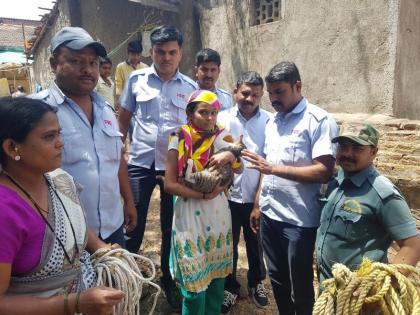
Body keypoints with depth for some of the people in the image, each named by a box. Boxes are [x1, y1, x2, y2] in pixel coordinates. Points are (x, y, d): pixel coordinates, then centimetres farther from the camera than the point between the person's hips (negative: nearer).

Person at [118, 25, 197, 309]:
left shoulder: (191, 87, 3)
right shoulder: (136, 79, 2)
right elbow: (124, 118, 9)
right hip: (140, 162, 0)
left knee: (172, 227, 14)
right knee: (133, 225, 7)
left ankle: (169, 280, 35)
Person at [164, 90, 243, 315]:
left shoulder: (221, 137, 4)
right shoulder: (179, 141, -7)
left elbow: (239, 169, -1)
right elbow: (169, 184, -11)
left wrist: (230, 156, -22)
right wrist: (203, 195, -18)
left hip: (219, 213, 4)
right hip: (191, 215, -3)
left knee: (218, 273, 14)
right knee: (195, 281, 5)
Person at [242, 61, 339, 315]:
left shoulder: (320, 120, -12)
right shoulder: (273, 122, 11)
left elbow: (324, 172, -20)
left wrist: (274, 168, -23)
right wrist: (258, 205, 13)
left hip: (300, 219, -6)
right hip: (270, 214, 7)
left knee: (300, 284, 11)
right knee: (277, 278, 21)